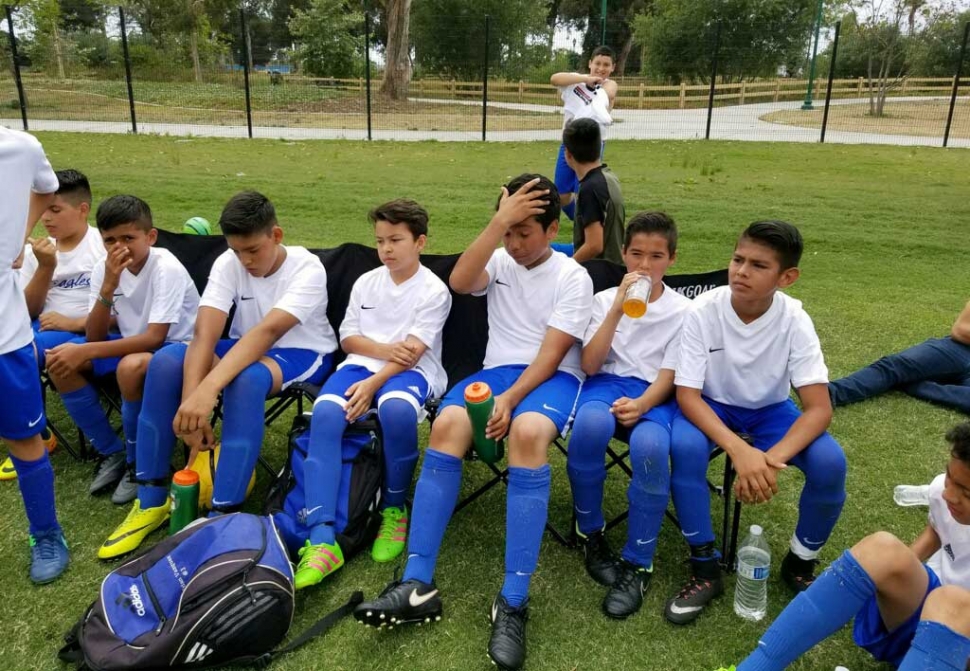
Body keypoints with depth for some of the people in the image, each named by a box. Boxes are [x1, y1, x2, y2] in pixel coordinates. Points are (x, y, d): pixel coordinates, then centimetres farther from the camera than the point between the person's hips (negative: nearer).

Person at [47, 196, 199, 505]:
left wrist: (85, 352, -32)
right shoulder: (104, 269, -6)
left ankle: (138, 462, -11)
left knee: (131, 367, -37)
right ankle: (112, 452, 3)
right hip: (133, 341, 7)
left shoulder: (166, 268, -24)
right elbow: (94, 337, -11)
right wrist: (108, 286, -25)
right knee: (59, 360, -10)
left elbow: (154, 338, -29)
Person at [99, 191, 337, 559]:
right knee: (167, 360, -23)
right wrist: (190, 400, -38)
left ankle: (223, 516, -31)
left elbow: (268, 331, -38)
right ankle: (151, 502, -13)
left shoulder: (307, 269, -23)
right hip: (244, 348, 5)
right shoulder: (228, 264, -11)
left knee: (246, 378, -39)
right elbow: (204, 335, -23)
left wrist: (208, 389, -49)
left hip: (301, 354, -5)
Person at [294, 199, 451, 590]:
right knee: (325, 414, -28)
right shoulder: (366, 282, 14)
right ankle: (322, 540, -33)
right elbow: (348, 338, 11)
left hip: (411, 370, -4)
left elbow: (412, 352, -11)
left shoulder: (433, 290, -2)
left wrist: (373, 383, -23)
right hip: (362, 363, 4)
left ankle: (394, 509, -13)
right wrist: (384, 349, -9)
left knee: (396, 409, -40)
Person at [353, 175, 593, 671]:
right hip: (497, 370, 4)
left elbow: (551, 355, -10)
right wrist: (498, 222, -16)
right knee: (446, 425, -29)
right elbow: (459, 282, -12)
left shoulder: (573, 277, 0)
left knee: (528, 431, -39)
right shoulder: (500, 263, 11)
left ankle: (513, 602, -34)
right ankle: (417, 584, -27)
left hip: (553, 378, -3)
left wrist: (511, 398, -24)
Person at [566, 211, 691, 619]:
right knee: (591, 423, -37)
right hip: (607, 383, 1)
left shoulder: (682, 310, 7)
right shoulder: (605, 299, 9)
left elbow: (670, 374, -1)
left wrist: (641, 405, -22)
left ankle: (638, 562, -16)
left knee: (649, 445, -37)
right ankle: (589, 531, -10)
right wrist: (617, 310, -12)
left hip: (654, 394, 0)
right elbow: (590, 365, -3)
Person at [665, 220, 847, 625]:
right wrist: (738, 449, -39)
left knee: (830, 462, -26)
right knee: (684, 446, -34)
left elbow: (819, 408, -23)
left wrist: (772, 458, -40)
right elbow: (687, 395, -23)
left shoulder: (794, 320, -21)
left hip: (771, 410, 1)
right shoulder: (704, 311, -23)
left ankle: (800, 563, 3)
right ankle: (704, 568, -13)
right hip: (712, 406, -1)